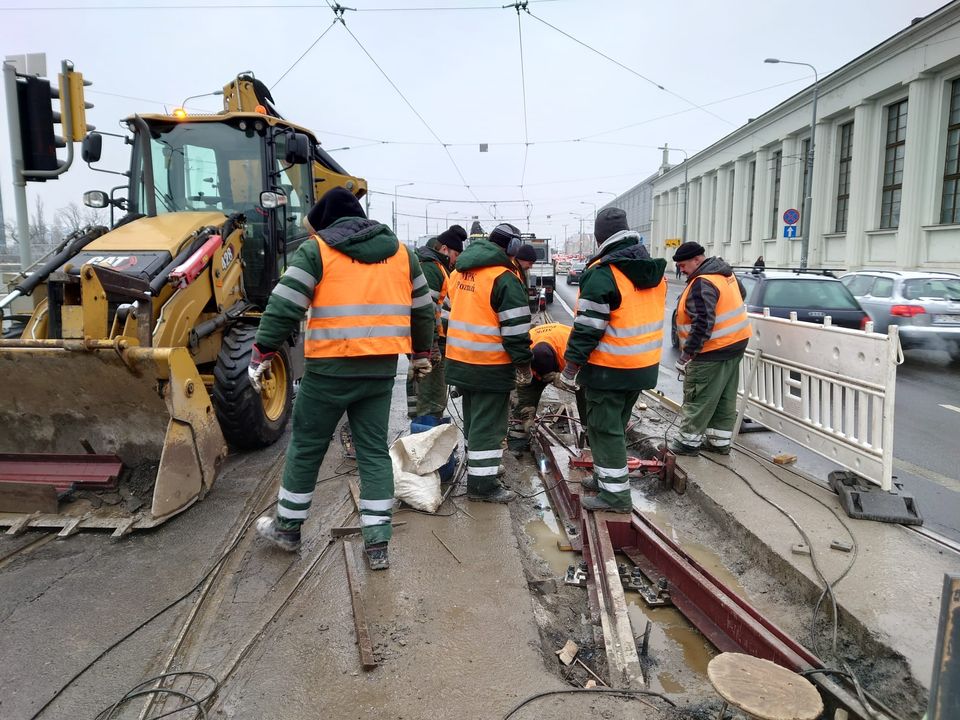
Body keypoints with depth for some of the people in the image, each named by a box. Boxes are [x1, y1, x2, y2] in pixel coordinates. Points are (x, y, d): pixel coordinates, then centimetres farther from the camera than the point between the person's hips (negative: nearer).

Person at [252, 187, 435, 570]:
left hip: (330, 369, -4)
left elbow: (283, 307, -9)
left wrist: (261, 355, -2)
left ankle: (287, 528, 29)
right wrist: (422, 353, 29)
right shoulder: (400, 251, 12)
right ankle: (377, 543, 12)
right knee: (374, 451, 11)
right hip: (381, 370, 4)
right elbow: (423, 310, 17)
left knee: (306, 447, 13)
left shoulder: (316, 250, -1)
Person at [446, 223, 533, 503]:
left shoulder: (459, 272, 10)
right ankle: (482, 484, 5)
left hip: (460, 360, 8)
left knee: (472, 418, 22)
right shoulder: (504, 278, -16)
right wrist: (523, 364, -10)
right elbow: (516, 327, -17)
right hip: (491, 366, -8)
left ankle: (474, 465, 35)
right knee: (488, 424, 0)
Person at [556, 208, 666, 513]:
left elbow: (587, 328, -19)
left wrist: (569, 370, -13)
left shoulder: (601, 273, -17)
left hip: (609, 369, -8)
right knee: (616, 425, 20)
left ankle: (615, 493, 6)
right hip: (644, 367, 8)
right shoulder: (654, 270, 9)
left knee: (604, 429, 2)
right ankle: (606, 476, 33)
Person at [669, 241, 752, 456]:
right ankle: (720, 441, 24)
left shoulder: (702, 284, -21)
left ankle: (689, 442, 10)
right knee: (725, 398, 15)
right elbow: (741, 293, 29)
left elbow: (703, 324, -28)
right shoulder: (725, 272, 10)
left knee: (698, 398, 1)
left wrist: (686, 354, -25)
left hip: (713, 351, -10)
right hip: (736, 343, 10)